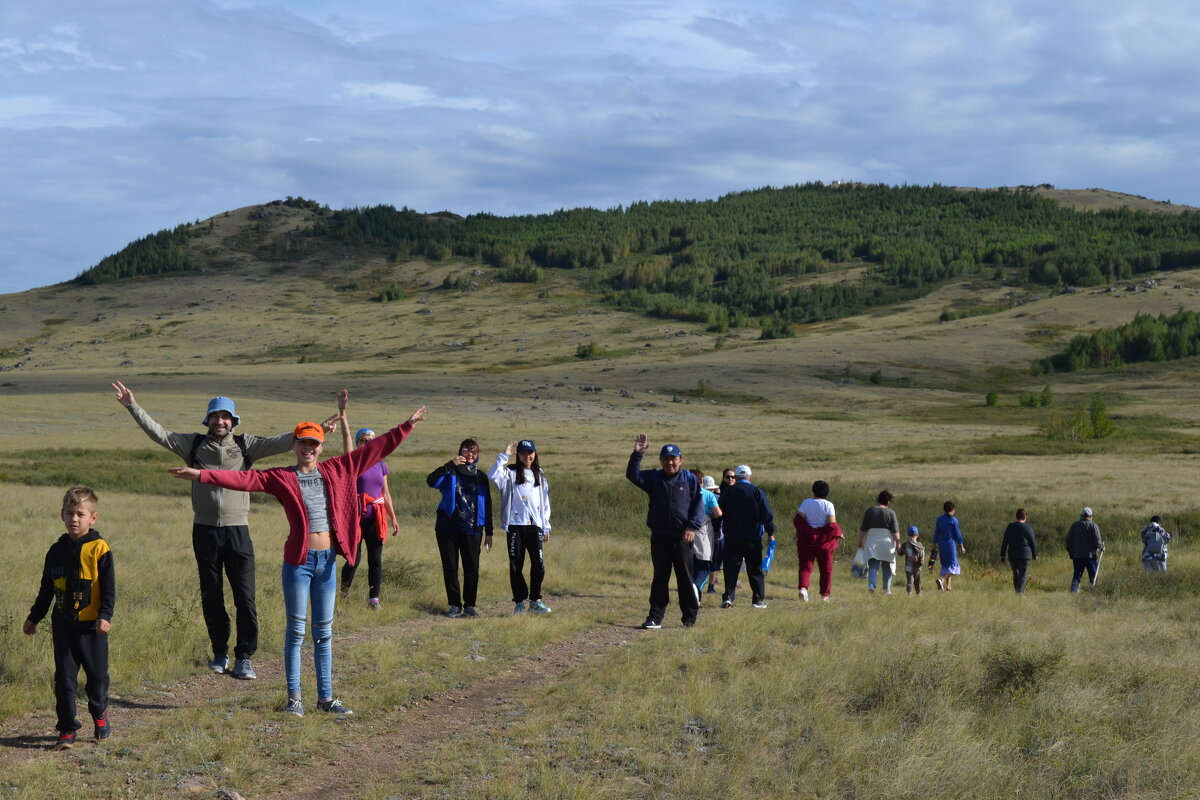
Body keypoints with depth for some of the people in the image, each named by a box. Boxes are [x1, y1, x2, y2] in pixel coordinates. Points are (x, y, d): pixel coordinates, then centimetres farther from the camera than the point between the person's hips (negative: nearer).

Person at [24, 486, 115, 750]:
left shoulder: (99, 549, -7)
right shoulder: (56, 551, 6)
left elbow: (108, 588, -7)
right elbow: (46, 589, 17)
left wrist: (105, 616, -17)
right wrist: (34, 617, 20)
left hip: (92, 626, -3)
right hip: (63, 625, 3)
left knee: (97, 675, 9)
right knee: (64, 679, 2)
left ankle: (99, 714, 35)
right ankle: (67, 730, 7)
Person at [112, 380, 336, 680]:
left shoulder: (245, 445, 3)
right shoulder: (194, 444, 6)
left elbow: (279, 443, -5)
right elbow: (158, 433, 3)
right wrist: (133, 407, -5)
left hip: (237, 530, -1)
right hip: (205, 530, 1)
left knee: (245, 596, -5)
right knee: (211, 596, 11)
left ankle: (244, 658, 3)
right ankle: (220, 652, 25)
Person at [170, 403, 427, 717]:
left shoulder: (337, 470, 6)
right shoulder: (280, 478, -2)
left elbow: (375, 448, 10)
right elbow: (244, 478, -11)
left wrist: (407, 426, 11)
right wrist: (201, 475, -21)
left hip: (327, 562, 3)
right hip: (298, 562, -3)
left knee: (324, 632, 11)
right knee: (296, 630, 3)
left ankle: (325, 697, 17)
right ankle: (294, 697, 10)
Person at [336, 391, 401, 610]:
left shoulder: (380, 464, 11)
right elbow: (346, 435, -12)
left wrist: (393, 518, 14)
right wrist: (342, 412, -23)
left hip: (376, 518, 4)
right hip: (356, 516, -4)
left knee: (376, 560, 1)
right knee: (354, 559, -1)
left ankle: (374, 599, 7)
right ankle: (343, 593, 22)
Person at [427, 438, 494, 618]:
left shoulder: (481, 478, 12)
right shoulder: (451, 473, 5)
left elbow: (487, 506, 14)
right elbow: (432, 481, -15)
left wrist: (489, 532, 9)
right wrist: (450, 465, -23)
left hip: (472, 529, 1)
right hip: (447, 528, -1)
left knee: (472, 568, -1)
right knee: (450, 567, 1)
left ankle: (469, 605, 7)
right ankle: (455, 605, 8)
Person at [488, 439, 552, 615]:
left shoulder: (540, 475, 16)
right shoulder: (510, 472, 3)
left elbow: (545, 503, 17)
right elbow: (493, 476, -19)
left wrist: (546, 527, 13)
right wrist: (504, 456, -16)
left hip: (535, 525, 3)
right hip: (515, 525, -3)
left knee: (539, 563, -6)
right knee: (516, 564, 1)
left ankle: (535, 600, 6)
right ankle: (519, 602, 10)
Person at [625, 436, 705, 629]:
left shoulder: (690, 479, 3)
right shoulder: (653, 478, 8)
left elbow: (698, 505, 1)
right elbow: (633, 475, -4)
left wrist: (692, 527, -11)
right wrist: (637, 454, -16)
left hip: (682, 537, -2)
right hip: (659, 536, 2)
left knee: (685, 577, 3)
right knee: (660, 577, 6)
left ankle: (690, 617, 12)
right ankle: (655, 618, 7)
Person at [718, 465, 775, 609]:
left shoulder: (726, 492, 3)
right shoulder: (757, 492, -1)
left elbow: (719, 514, 6)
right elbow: (767, 515, -3)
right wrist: (771, 533, 3)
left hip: (731, 538, 1)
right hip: (753, 538, -1)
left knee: (731, 568, 3)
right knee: (755, 569, 5)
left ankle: (728, 596, -10)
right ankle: (758, 599, 6)